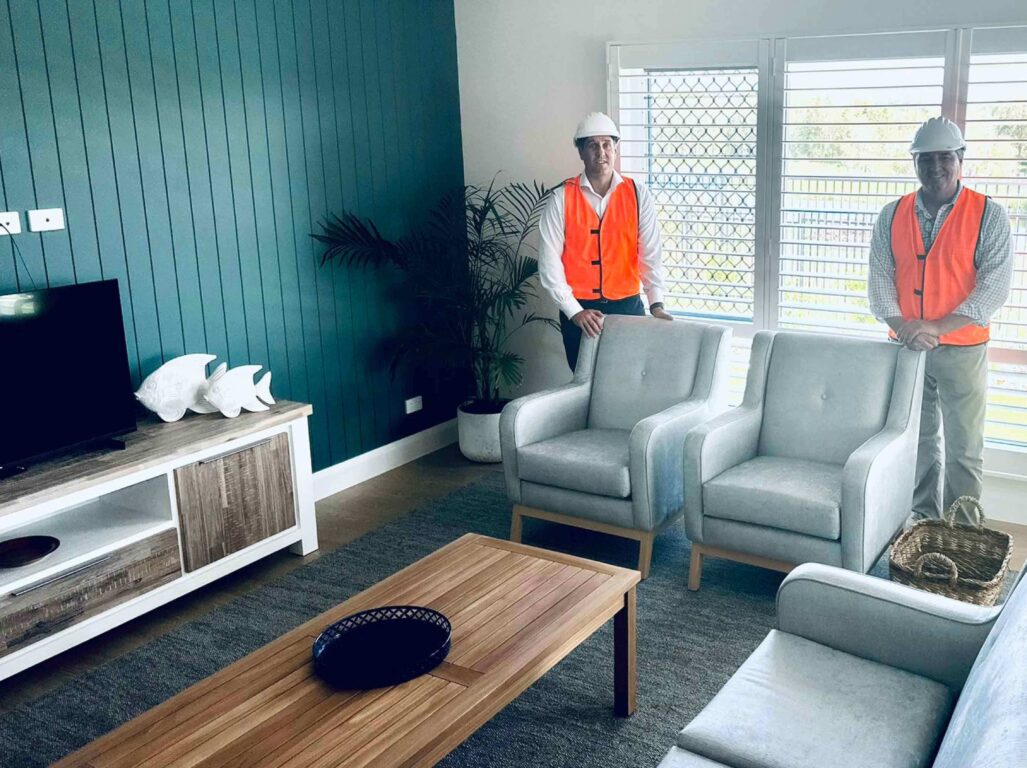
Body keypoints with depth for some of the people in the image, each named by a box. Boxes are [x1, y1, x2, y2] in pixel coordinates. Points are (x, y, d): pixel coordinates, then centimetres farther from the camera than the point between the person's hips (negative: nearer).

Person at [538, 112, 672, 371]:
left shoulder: (638, 195, 1)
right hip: (579, 311, -1)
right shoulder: (561, 199, -3)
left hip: (627, 307, 1)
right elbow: (549, 262, -6)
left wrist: (656, 304, -18)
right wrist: (574, 311, -14)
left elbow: (651, 253, -6)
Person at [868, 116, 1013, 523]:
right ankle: (923, 522, 28)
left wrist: (938, 327, -21)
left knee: (964, 449, 4)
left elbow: (995, 284, -13)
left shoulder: (988, 215, -6)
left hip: (962, 349, -3)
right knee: (918, 441, 14)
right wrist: (900, 324, -17)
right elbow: (879, 275, 0)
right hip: (906, 348, 3)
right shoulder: (892, 215, 4)